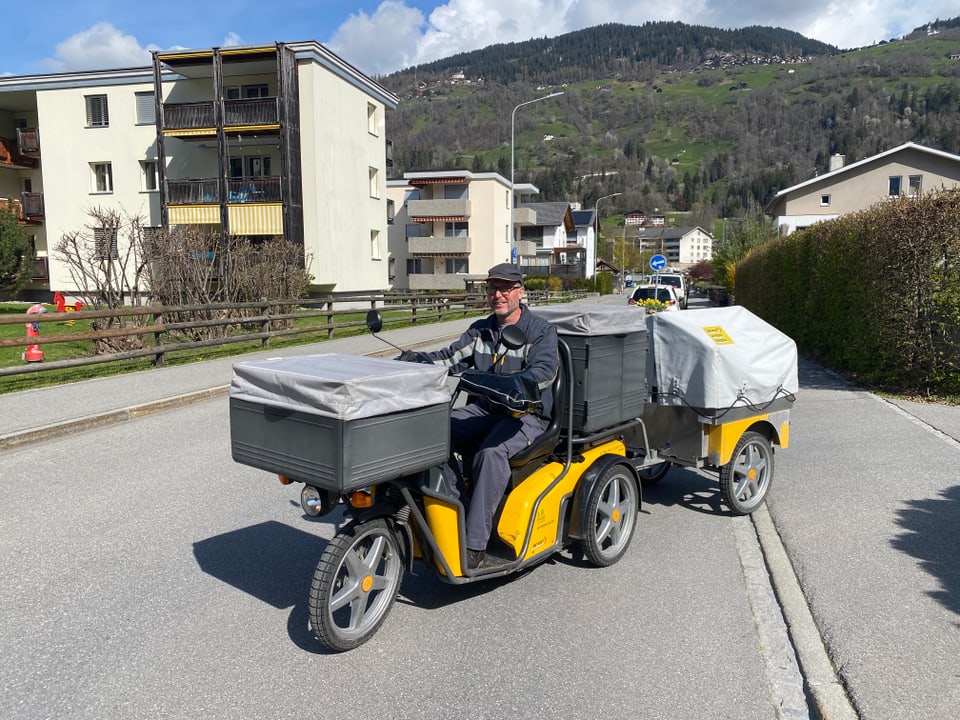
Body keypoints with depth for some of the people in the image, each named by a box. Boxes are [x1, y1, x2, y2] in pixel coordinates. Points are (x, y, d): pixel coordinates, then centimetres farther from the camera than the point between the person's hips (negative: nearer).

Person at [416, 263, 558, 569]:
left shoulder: (541, 330, -1)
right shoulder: (480, 331, 17)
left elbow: (544, 369, -18)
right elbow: (450, 358, 6)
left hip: (525, 413, -5)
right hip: (481, 409, 6)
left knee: (490, 451, -35)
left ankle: (475, 543, -29)